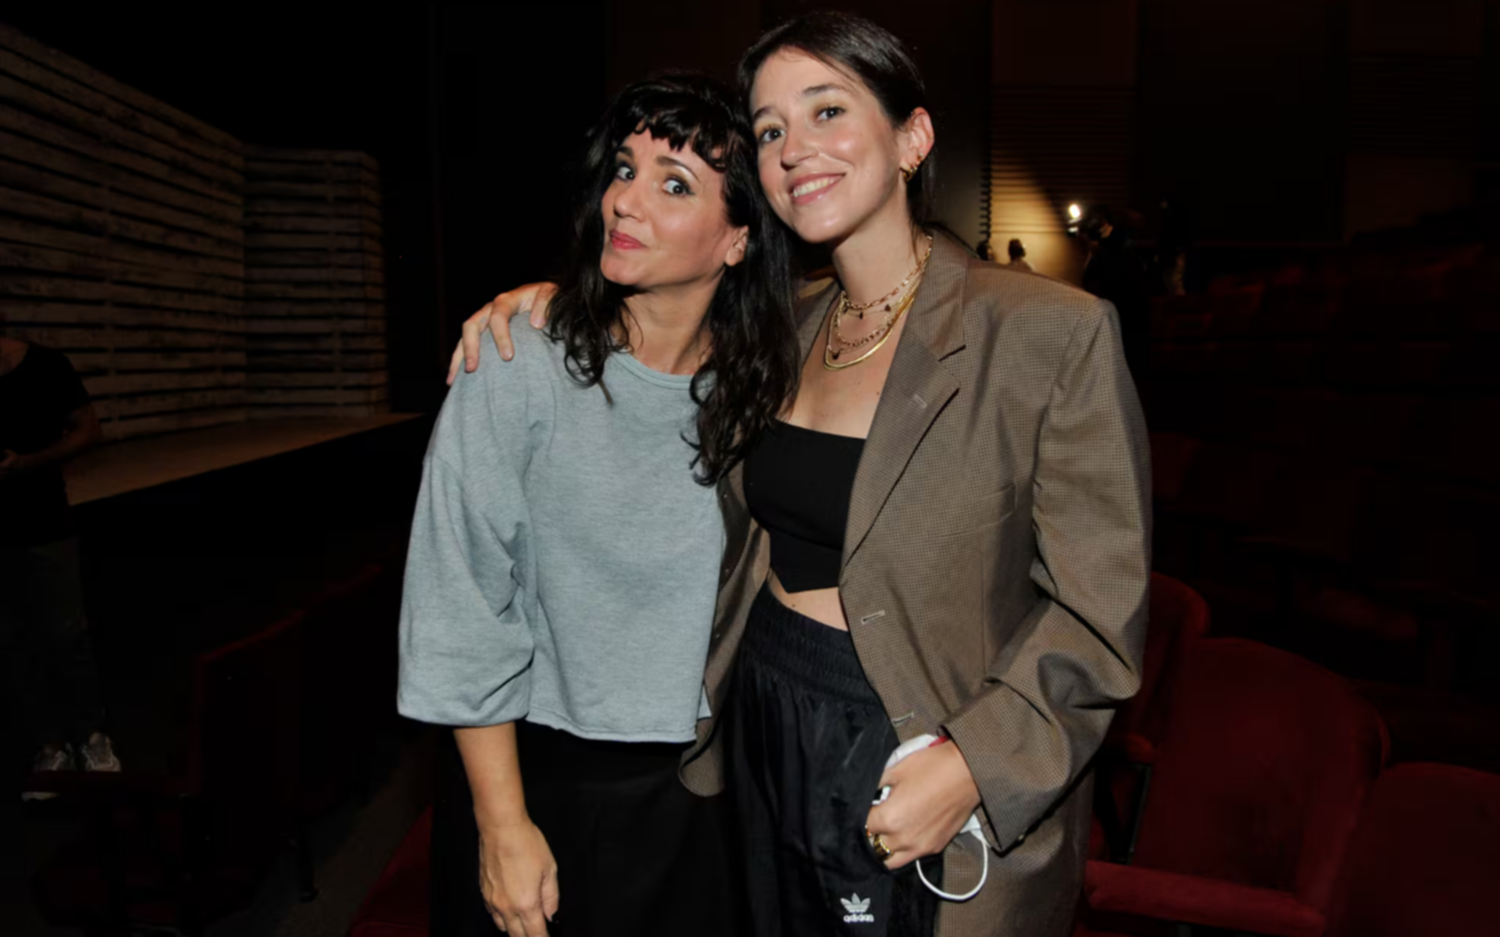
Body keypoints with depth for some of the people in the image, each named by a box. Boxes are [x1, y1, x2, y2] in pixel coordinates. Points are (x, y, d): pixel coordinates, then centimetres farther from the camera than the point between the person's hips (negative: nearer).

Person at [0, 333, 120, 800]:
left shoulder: (44, 366, -6)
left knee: (64, 636, 0)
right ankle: (51, 745, 19)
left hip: (45, 531, -3)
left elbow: (87, 430, -3)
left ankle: (91, 735, 18)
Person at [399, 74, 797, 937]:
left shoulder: (752, 382, -6)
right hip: (542, 775, -3)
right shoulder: (520, 371, -17)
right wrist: (503, 825, -12)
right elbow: (463, 619, -14)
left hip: (696, 786, 3)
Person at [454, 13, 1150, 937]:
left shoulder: (1053, 332, -16)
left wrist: (972, 766, -24)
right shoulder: (786, 326, 2)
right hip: (767, 741, 6)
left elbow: (1096, 613, -14)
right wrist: (548, 296, 2)